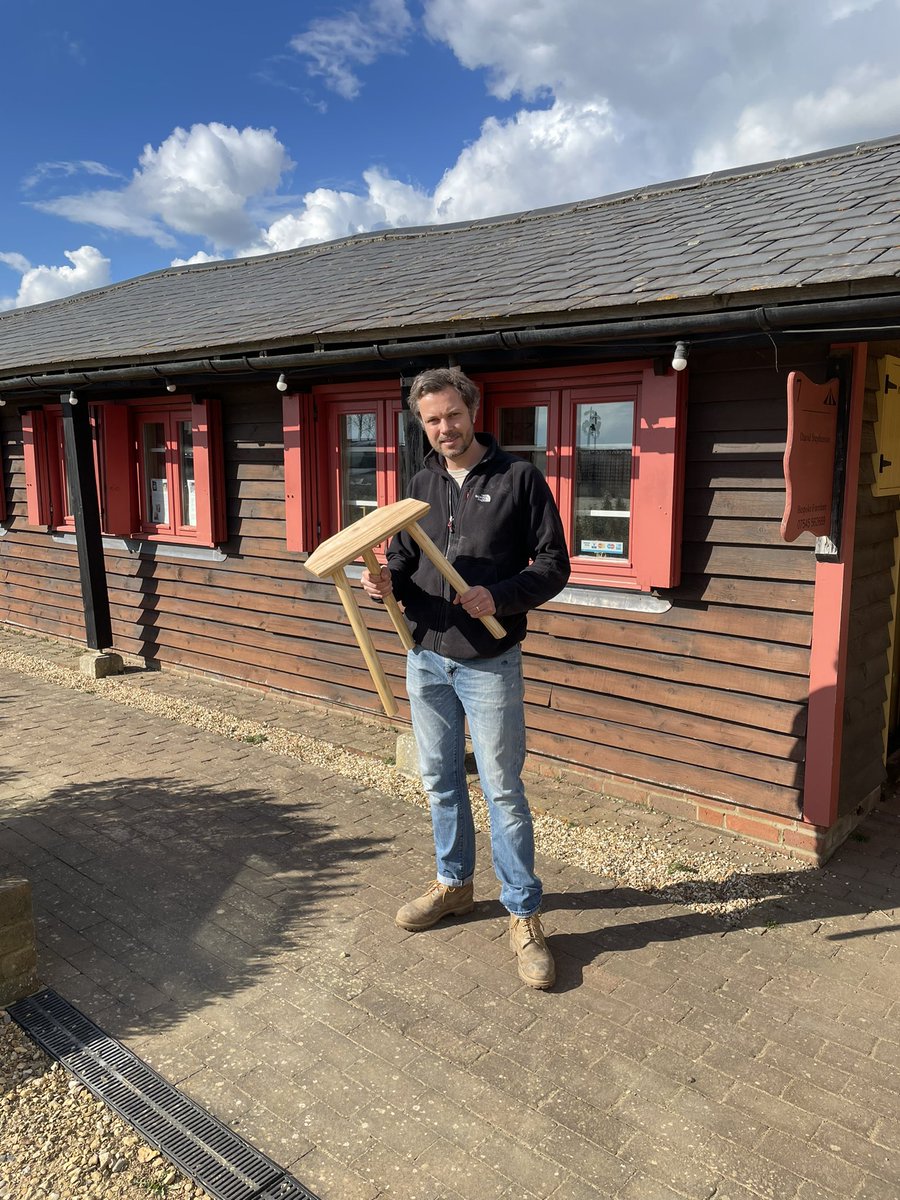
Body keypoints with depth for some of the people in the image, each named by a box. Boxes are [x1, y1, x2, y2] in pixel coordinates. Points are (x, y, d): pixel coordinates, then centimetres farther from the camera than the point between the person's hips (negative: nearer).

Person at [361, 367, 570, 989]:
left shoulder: (520, 478, -6)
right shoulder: (422, 484, 10)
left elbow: (554, 563, -7)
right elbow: (404, 560, 14)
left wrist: (499, 597, -23)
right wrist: (388, 581, -9)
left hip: (490, 663, -5)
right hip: (426, 658, 5)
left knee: (503, 789, 0)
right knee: (440, 780, 16)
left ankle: (524, 916, 15)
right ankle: (454, 884, 36)